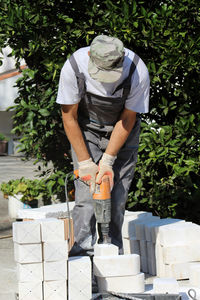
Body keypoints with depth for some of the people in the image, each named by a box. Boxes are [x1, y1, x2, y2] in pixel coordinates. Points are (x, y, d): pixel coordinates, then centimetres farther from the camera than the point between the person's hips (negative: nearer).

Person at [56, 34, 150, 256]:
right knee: (86, 192, -14)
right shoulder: (73, 67, -28)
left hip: (122, 131, 0)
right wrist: (85, 162, -17)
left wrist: (108, 160, -19)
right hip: (86, 129, 0)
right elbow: (69, 117, -16)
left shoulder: (138, 72, -29)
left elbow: (127, 119, -16)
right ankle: (82, 251, -10)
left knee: (117, 195, -7)